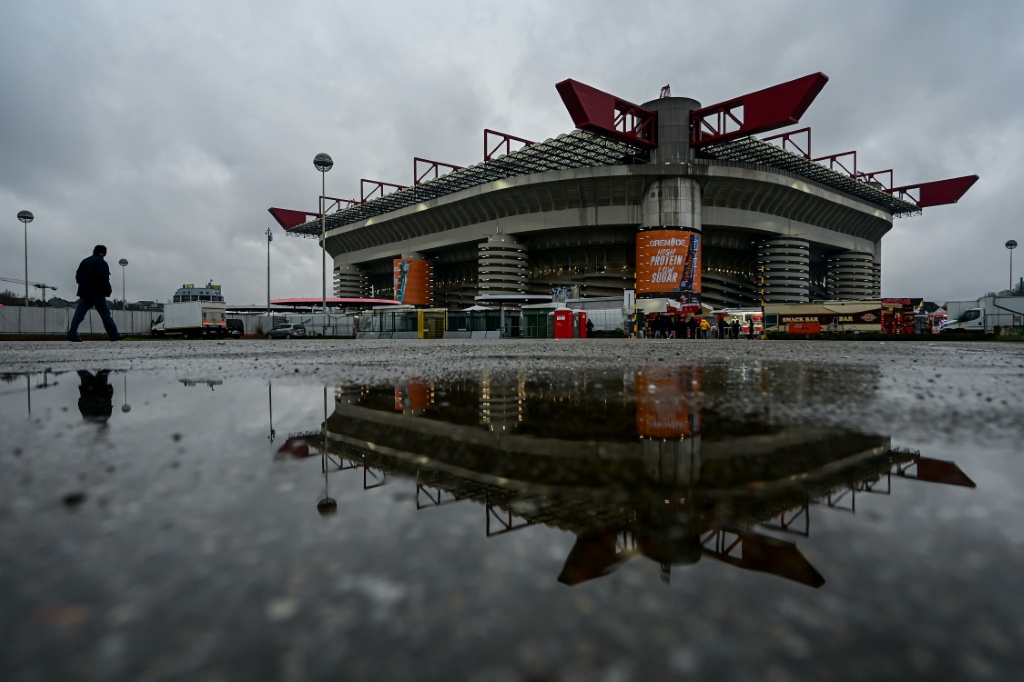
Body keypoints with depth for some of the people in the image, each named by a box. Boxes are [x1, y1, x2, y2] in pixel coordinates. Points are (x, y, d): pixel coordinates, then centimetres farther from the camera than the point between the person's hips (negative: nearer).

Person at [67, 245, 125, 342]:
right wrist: (107, 290, -11)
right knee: (105, 314, -3)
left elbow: (77, 276, 18)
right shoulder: (101, 262, -7)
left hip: (84, 293, 7)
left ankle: (71, 334, -3)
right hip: (97, 293, -7)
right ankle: (114, 335, 0)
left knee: (79, 314, 4)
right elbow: (103, 278, -18)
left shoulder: (84, 261, 17)